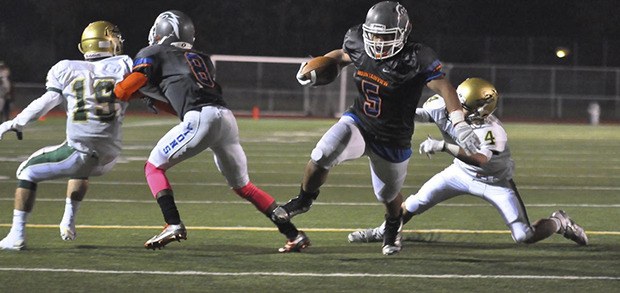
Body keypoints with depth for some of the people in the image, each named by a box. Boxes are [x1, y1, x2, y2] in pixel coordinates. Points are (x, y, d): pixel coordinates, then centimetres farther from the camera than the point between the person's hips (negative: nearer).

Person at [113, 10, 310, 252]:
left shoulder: (154, 55, 14)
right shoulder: (201, 60, 32)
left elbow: (124, 91, 9)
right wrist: (157, 99, 38)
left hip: (202, 120, -6)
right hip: (226, 117, 6)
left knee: (154, 167, 9)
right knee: (243, 186, 19)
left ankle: (174, 224, -10)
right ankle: (293, 234, 13)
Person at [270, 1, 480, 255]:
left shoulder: (415, 60, -26)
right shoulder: (361, 47, -10)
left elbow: (444, 88, -30)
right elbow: (341, 55, 13)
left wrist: (460, 124, -41)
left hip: (392, 142, -2)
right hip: (358, 123, 3)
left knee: (388, 195, 18)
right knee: (322, 156, -25)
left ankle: (392, 230, 54)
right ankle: (303, 201, 3)